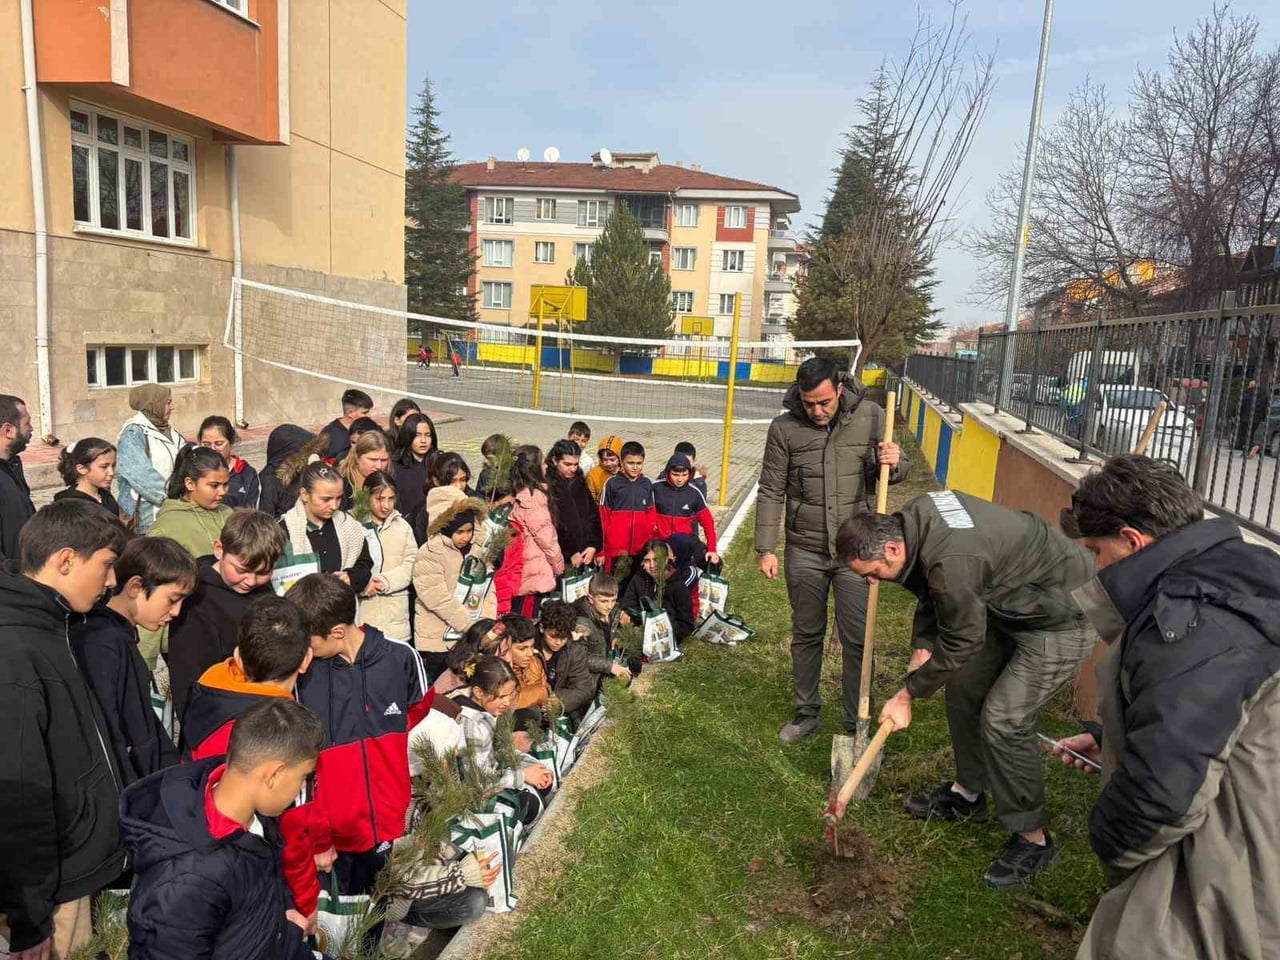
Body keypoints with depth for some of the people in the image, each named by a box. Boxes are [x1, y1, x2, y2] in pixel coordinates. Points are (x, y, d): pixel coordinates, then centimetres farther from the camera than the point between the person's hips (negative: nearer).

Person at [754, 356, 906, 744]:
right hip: (804, 551, 1)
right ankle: (806, 714, 31)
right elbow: (771, 491, -1)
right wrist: (766, 549, -4)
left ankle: (857, 726, 19)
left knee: (857, 640, 4)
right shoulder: (784, 427, -6)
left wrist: (894, 463, -18)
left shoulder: (870, 416, -5)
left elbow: (893, 473, 7)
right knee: (806, 635, 14)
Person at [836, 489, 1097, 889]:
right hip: (1011, 604, 10)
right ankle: (967, 792, 32)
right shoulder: (913, 518, -10)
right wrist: (923, 646, -4)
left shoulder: (952, 563, -37)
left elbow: (962, 642, -23)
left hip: (1062, 619, -10)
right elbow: (933, 594, 7)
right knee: (963, 686, 14)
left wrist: (909, 693, -12)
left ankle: (1032, 839, 6)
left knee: (1003, 719, -12)